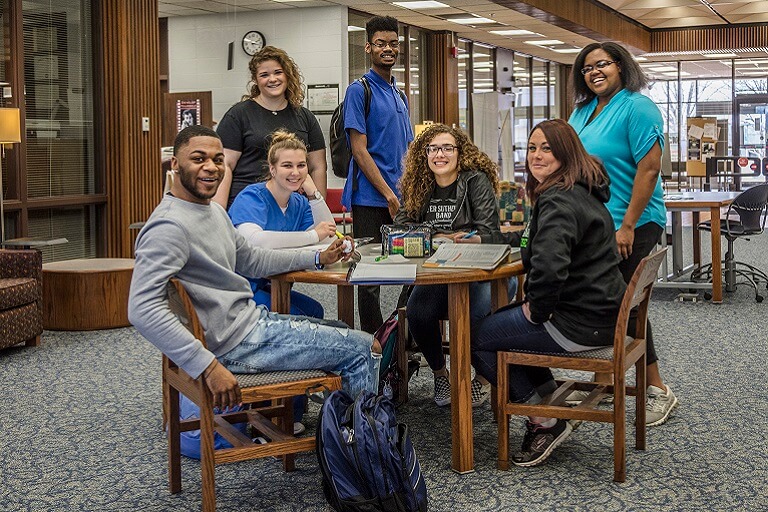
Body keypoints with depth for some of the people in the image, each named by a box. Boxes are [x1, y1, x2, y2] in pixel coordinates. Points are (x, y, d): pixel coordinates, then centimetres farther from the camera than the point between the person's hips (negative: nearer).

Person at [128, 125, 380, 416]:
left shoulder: (215, 211, 11)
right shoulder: (170, 226, -22)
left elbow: (250, 260, 24)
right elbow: (143, 310, -31)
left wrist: (318, 258, 18)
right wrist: (209, 366, -34)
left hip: (251, 317, 11)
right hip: (237, 342, -11)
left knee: (342, 333, 26)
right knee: (364, 350, -3)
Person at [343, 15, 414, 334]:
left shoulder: (399, 94, 18)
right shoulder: (359, 91, -5)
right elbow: (359, 150, -12)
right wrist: (389, 195, -14)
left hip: (401, 199, 7)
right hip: (370, 197, -7)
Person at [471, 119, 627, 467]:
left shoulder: (558, 200, -20)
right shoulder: (582, 191, 14)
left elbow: (549, 265, -36)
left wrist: (538, 308, -20)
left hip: (580, 321, -11)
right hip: (601, 311, 11)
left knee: (477, 337, 0)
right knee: (500, 319, 28)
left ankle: (545, 423, 5)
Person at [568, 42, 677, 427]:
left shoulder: (637, 107, -12)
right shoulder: (583, 111, 13)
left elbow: (650, 168, -18)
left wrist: (628, 226, -21)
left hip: (631, 226, -7)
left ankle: (658, 391, 9)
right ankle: (602, 383, 22)